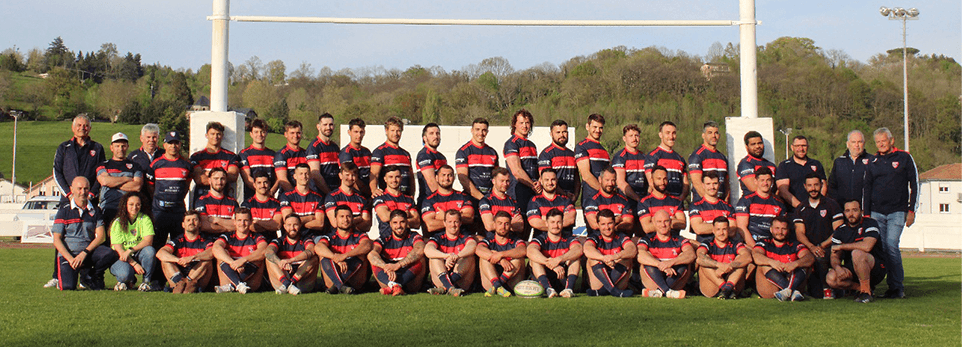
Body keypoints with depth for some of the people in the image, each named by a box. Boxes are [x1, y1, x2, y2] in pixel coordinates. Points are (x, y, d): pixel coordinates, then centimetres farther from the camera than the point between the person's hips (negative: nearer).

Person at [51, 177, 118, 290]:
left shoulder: (95, 210, 10)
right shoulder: (64, 210, 3)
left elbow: (100, 236, 0)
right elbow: (56, 240, -3)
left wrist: (84, 253, -16)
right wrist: (70, 259, -17)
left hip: (89, 250, 2)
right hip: (67, 253, -2)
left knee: (111, 254, -29)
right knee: (68, 286, -25)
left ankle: (88, 275, -1)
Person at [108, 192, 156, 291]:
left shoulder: (145, 219, -2)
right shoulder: (117, 223, -6)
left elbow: (148, 241, -15)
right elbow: (118, 249, -12)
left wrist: (130, 250, -30)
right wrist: (135, 264, -24)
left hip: (139, 255, 2)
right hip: (122, 257, -2)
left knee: (149, 250, -32)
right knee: (125, 273, -35)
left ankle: (146, 282, -15)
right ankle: (129, 281, 5)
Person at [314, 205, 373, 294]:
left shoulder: (359, 236, 9)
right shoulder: (330, 238, 9)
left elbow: (367, 245, -18)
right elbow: (318, 247, -16)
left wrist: (345, 255, -34)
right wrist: (337, 259, -35)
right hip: (333, 279, 0)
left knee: (361, 253, -19)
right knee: (324, 253, -16)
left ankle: (335, 286, -35)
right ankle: (341, 286, -41)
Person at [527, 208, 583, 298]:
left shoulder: (569, 240, 5)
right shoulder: (541, 239, 0)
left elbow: (579, 250, -20)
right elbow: (530, 251, -24)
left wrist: (559, 259, -36)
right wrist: (553, 266, -37)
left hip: (564, 279, 1)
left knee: (575, 256, -15)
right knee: (534, 258, -20)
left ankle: (569, 288, -36)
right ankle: (548, 288, -41)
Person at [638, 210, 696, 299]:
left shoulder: (679, 241, 7)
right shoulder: (647, 241, 5)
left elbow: (691, 254, -15)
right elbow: (640, 255, -18)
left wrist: (671, 262, -34)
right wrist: (661, 265, -35)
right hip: (653, 283, -1)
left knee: (684, 258, -21)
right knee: (647, 257, -23)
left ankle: (659, 291, -33)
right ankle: (668, 291, -40)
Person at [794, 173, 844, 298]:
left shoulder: (831, 205, 5)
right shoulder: (801, 209, 12)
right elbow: (799, 233, 2)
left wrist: (821, 245, -15)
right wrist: (812, 247, -18)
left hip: (829, 249, -1)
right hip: (810, 250, 1)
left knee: (819, 257, -37)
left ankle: (827, 288, -13)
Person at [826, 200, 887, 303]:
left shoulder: (870, 224, -9)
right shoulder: (840, 231, 6)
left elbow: (867, 246, -27)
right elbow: (835, 256, 1)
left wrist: (841, 246, -16)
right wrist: (837, 267, -25)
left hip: (876, 269, -5)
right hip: (852, 271, 5)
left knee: (857, 253, -36)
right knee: (831, 278, -24)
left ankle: (866, 292, -22)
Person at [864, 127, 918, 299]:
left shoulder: (904, 158, 4)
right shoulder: (873, 161, 13)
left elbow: (914, 184, 4)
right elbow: (867, 188, 19)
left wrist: (911, 210, -1)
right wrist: (866, 213, 12)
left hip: (897, 212, -4)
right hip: (877, 212, 4)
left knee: (891, 245, -15)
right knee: (881, 248, 0)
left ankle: (897, 287, -9)